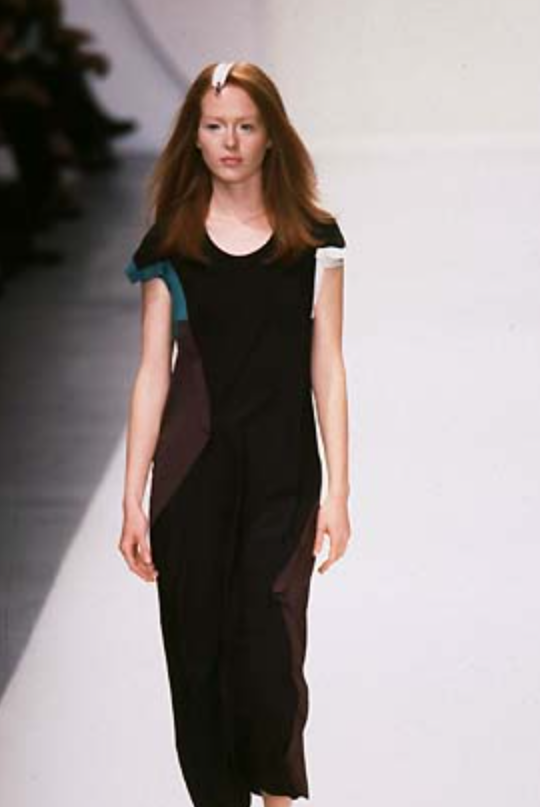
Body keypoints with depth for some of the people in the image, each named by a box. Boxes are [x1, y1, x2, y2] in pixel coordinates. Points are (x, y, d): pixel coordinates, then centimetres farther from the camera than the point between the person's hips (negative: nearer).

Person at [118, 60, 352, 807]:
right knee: (197, 652, 5)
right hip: (192, 471, 1)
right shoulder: (170, 243, 3)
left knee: (269, 654, -5)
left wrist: (339, 490, -3)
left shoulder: (313, 239, 2)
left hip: (282, 471, -1)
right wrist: (133, 500, -2)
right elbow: (153, 372, 2)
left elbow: (326, 368, 2)